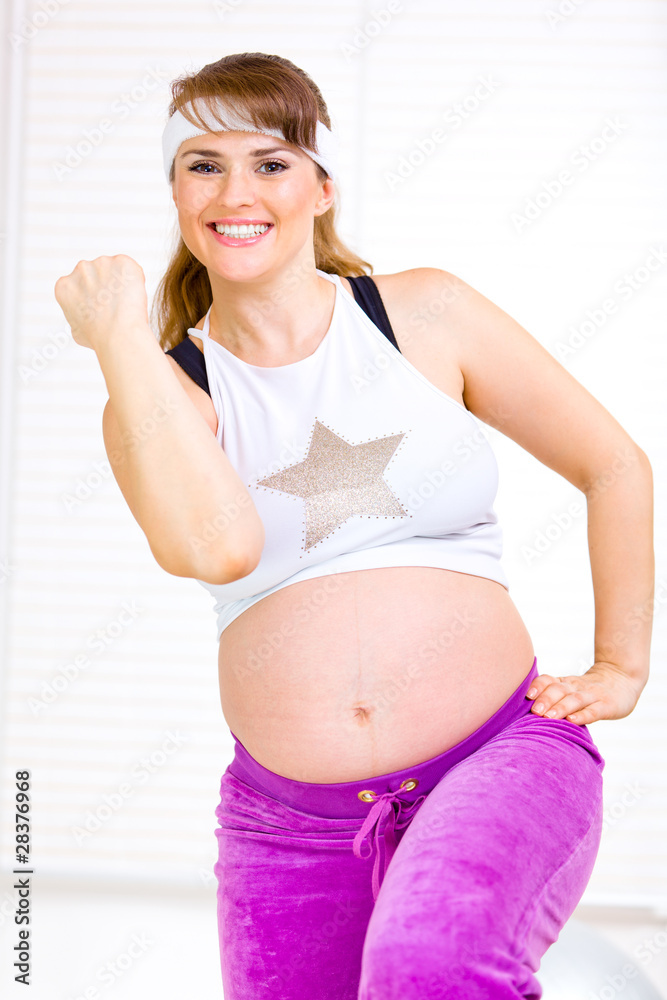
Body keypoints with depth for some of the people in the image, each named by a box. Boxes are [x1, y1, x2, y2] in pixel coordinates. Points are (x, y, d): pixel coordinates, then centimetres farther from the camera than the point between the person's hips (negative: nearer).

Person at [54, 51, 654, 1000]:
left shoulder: (424, 315, 4)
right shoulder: (157, 395, 4)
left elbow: (616, 467, 12)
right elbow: (216, 545, -18)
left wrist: (620, 669, 9)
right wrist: (122, 341, -10)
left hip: (501, 757, -3)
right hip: (290, 825, 3)